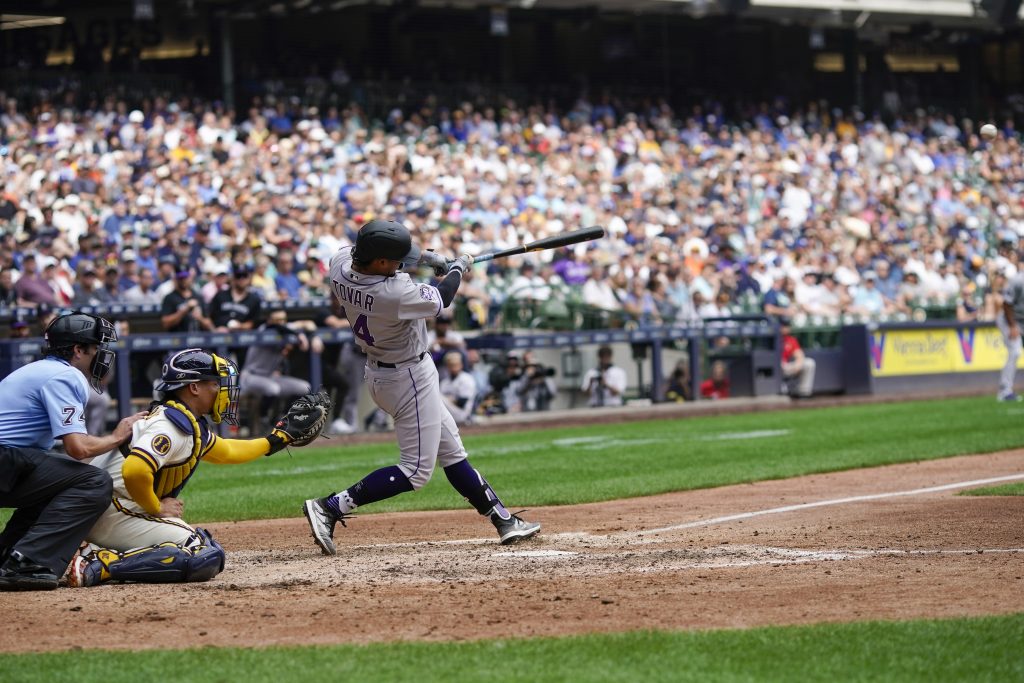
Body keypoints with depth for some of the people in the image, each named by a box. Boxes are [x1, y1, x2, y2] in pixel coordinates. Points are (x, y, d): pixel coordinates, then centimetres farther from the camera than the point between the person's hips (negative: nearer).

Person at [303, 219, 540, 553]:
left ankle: (503, 520, 26)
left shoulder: (339, 263, -13)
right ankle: (330, 507, -6)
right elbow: (440, 300, -15)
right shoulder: (395, 294, -34)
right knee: (416, 470, -1)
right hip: (410, 378, -10)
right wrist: (458, 267, 6)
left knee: (452, 451, 17)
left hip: (378, 372, 10)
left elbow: (351, 249, 13)